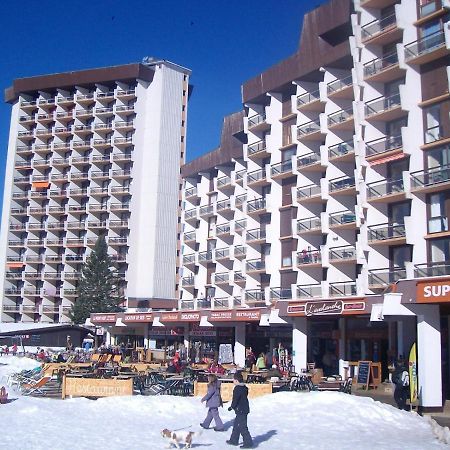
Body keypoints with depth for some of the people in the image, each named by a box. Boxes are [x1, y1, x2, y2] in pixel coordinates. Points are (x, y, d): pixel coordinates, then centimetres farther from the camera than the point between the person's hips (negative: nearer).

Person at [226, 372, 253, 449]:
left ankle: (248, 442, -3)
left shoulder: (237, 389, -19)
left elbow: (235, 400, -19)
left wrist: (232, 407, -2)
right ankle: (234, 440, 31)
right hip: (244, 409, 10)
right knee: (236, 425, 21)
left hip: (240, 411, -10)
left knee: (242, 427, -4)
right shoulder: (244, 388, 10)